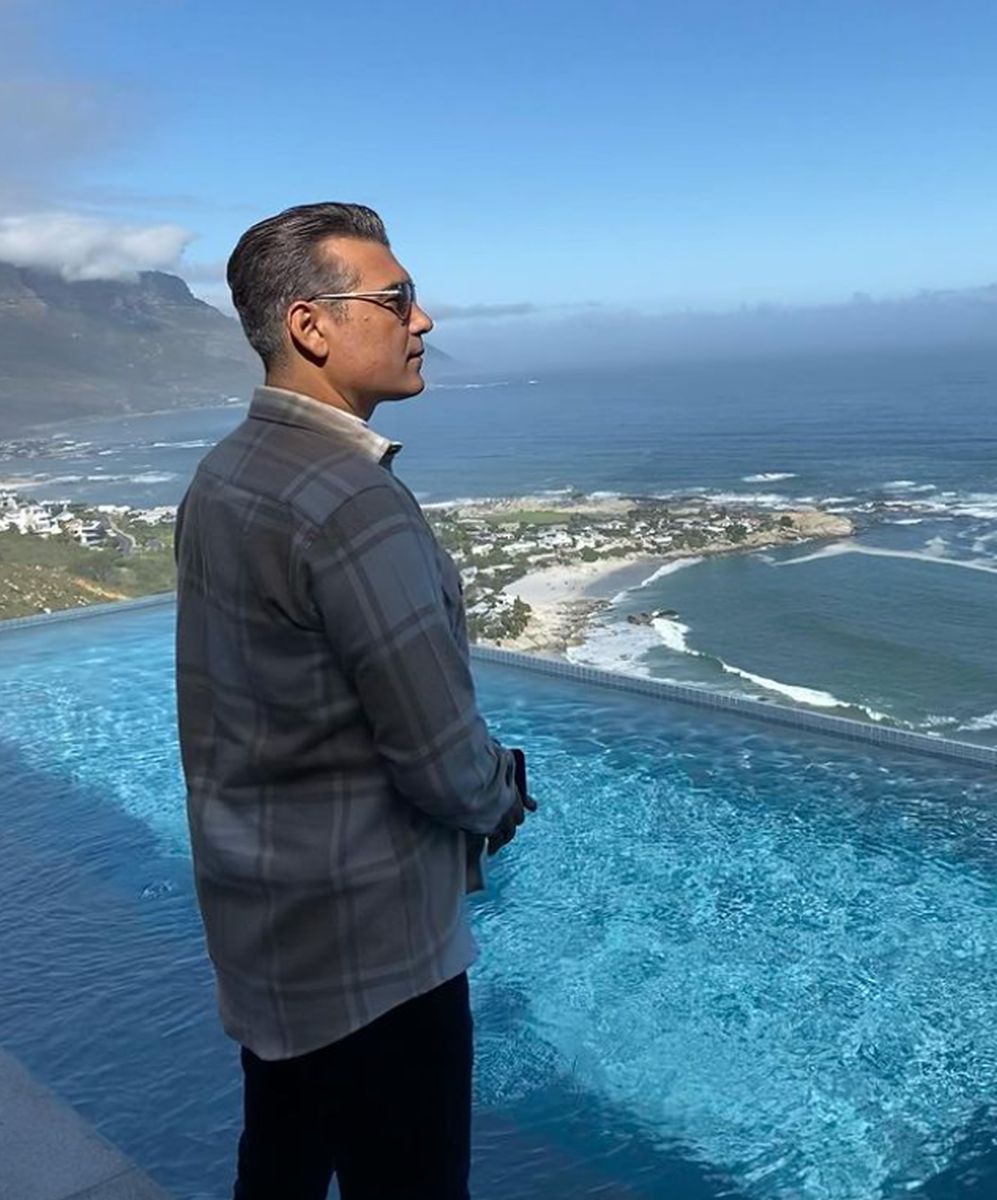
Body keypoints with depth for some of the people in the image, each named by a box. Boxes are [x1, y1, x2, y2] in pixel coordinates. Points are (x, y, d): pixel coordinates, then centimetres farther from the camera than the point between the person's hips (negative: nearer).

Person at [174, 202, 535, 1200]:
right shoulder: (352, 502, -25)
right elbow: (445, 762, -23)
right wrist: (505, 798, 0)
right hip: (366, 940, -9)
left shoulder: (222, 473, 3)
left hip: (256, 921, 9)